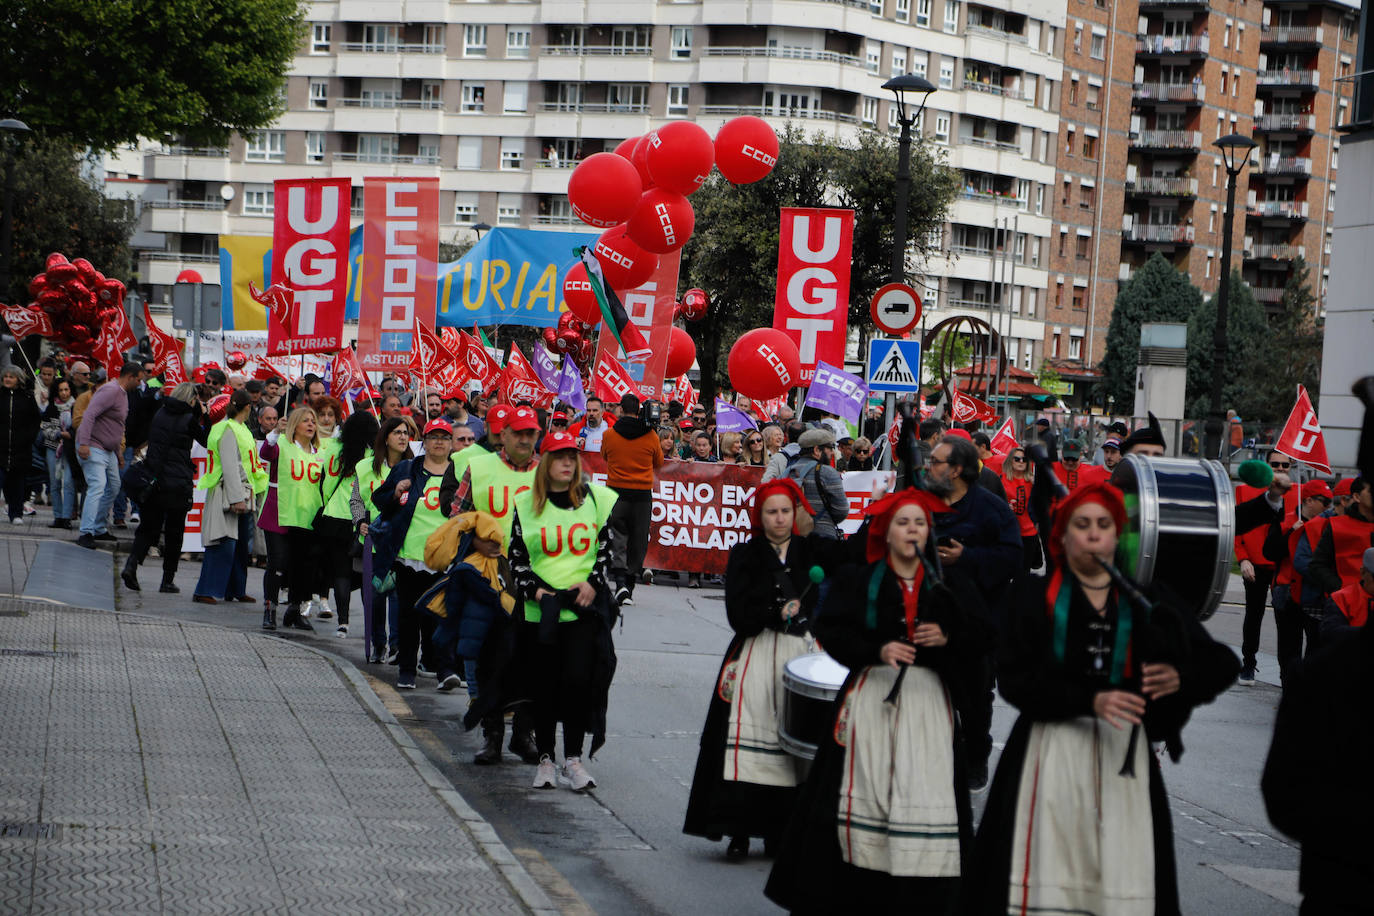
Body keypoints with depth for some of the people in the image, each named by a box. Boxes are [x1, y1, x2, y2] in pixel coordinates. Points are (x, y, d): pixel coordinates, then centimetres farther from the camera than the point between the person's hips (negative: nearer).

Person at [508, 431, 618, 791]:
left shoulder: (598, 499, 6)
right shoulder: (526, 505, 7)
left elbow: (611, 547, 8)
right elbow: (516, 557, 10)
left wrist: (594, 583, -5)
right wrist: (533, 589, -5)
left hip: (585, 608, -1)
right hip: (541, 610, 1)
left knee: (579, 680, -10)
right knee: (544, 685, 3)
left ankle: (573, 759, -1)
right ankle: (545, 759, 15)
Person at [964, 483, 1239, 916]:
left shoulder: (1145, 603, 12)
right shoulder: (1036, 596, 6)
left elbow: (1223, 663, 11)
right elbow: (1015, 680, -6)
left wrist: (1182, 678, -11)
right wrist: (1090, 700, -19)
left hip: (1124, 756, 2)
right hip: (1052, 753, -2)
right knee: (1048, 875, -6)